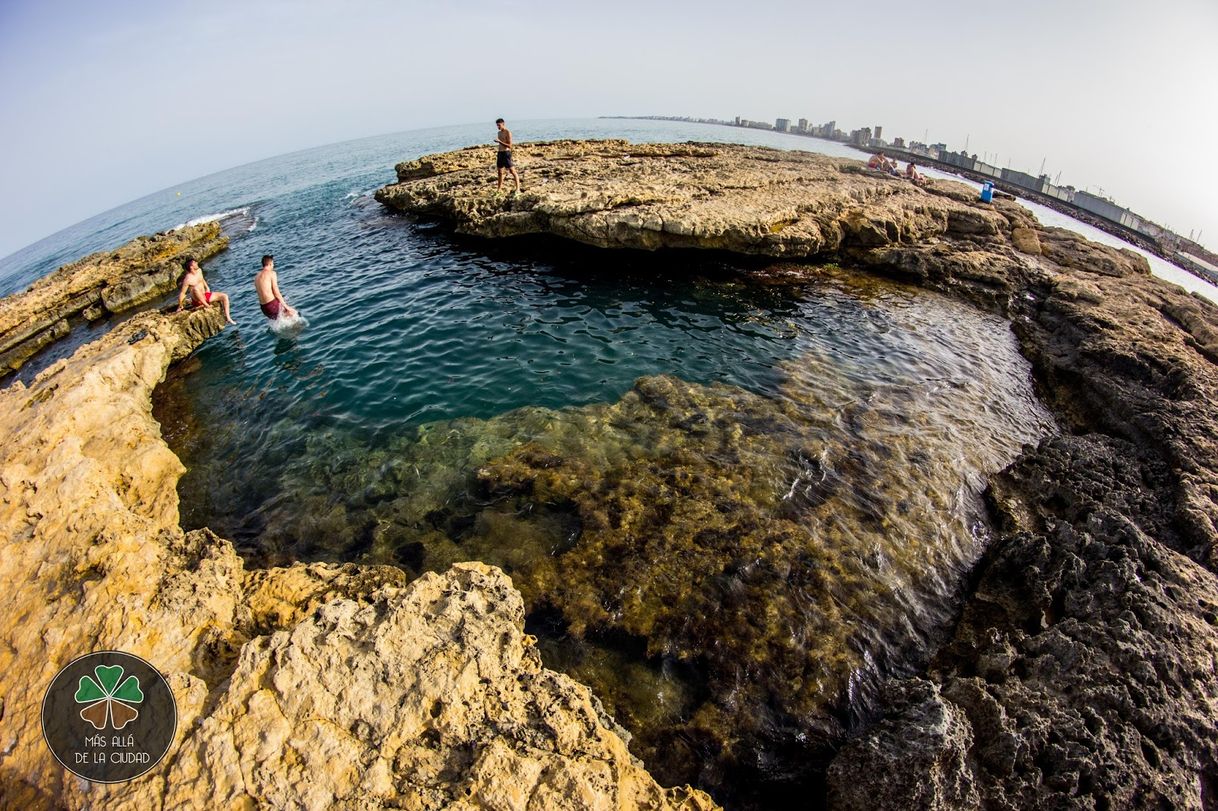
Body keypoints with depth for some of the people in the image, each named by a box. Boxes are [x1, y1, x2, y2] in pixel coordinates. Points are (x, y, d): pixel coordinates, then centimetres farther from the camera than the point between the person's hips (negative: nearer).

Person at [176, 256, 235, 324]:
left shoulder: (199, 270, -1)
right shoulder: (187, 279, -22)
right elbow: (182, 293, -18)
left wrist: (207, 287, 14)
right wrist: (180, 306, -14)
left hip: (205, 295, 7)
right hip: (197, 300, -7)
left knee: (224, 296, -2)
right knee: (196, 288, -36)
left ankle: (227, 318, -6)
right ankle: (206, 305, -24)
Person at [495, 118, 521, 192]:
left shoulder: (508, 132, -10)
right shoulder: (499, 133, 15)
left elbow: (509, 145, -16)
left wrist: (499, 141, -22)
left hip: (506, 153, -8)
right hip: (500, 153, 9)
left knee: (512, 171, -10)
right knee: (500, 171, 15)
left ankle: (518, 188, -11)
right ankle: (500, 186, 27)